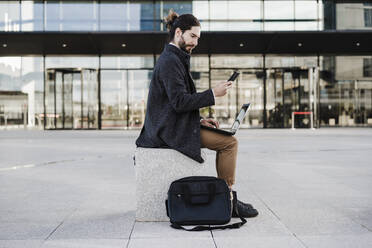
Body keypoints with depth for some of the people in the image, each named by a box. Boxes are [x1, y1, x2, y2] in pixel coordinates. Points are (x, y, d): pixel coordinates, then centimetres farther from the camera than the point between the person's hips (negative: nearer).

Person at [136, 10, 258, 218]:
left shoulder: (174, 59, 19)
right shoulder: (170, 61, -14)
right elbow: (179, 101, -23)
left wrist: (200, 120, 11)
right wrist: (213, 94, -20)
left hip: (172, 126, 11)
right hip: (172, 130, -11)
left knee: (227, 140, 17)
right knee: (230, 142, -12)